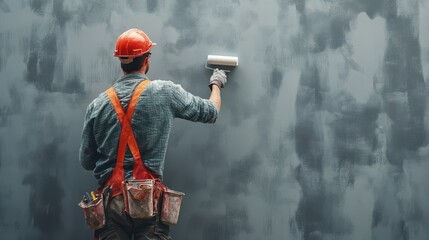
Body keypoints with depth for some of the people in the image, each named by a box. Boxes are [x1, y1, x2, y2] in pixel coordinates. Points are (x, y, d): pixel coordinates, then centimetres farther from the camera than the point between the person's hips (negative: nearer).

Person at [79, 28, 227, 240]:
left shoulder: (97, 105, 4)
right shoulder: (165, 93, -2)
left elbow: (86, 161, 9)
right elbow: (210, 112, 13)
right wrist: (216, 84, 33)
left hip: (111, 200, 2)